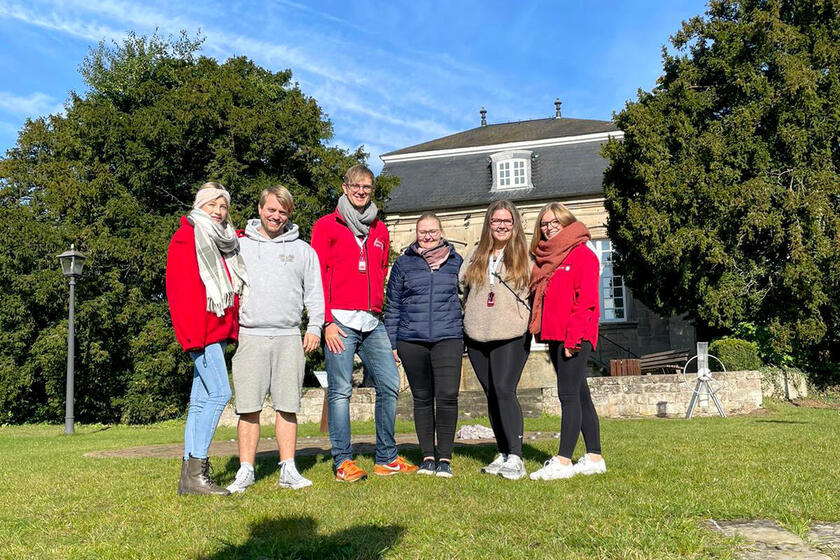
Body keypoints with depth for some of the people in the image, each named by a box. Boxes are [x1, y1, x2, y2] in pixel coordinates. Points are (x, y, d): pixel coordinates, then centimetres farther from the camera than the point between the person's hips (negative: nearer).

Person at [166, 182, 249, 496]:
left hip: (219, 330, 8)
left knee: (201, 401, 6)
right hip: (200, 329, -8)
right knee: (219, 393, -16)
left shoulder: (227, 243, 19)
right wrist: (193, 332, -17)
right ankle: (195, 472, -14)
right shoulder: (186, 237, -2)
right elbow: (180, 290, -10)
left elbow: (232, 290, 29)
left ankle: (190, 475, 9)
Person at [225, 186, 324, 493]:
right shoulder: (239, 246, 12)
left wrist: (314, 327, 1)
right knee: (249, 407, -1)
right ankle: (245, 471, 6)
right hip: (250, 335, 0)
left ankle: (288, 470, 9)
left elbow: (314, 292, 13)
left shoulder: (302, 249, 14)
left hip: (289, 337, 1)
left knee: (287, 406, 2)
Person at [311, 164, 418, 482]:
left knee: (389, 384, 2)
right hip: (340, 321, -5)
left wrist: (381, 311, 11)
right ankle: (343, 462, 3)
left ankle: (386, 458, 13)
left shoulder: (379, 230, 19)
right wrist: (327, 321, -11)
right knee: (341, 390, -4)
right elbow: (317, 276, -3)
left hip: (373, 322, 5)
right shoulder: (327, 226, 4)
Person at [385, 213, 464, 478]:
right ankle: (427, 456, 18)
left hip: (448, 339, -1)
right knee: (422, 399, 7)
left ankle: (445, 458, 1)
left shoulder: (456, 262, 11)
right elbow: (392, 305, 11)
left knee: (447, 396, -11)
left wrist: (467, 338, 11)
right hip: (412, 341, 1)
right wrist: (391, 343, 5)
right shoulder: (403, 263, 10)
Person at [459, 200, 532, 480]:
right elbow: (462, 286, 18)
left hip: (512, 335, -4)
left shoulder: (523, 256, 4)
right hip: (477, 336, 4)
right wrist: (471, 316, 8)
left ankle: (516, 458, -12)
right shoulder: (475, 255, 12)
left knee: (504, 391, -16)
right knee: (491, 394, 8)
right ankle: (503, 454, 18)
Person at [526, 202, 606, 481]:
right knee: (579, 395, 11)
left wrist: (573, 337, -18)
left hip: (575, 337, -8)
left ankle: (563, 461, -8)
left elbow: (586, 300, -13)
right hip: (555, 337, 8)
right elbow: (540, 298, 20)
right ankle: (594, 457, 17)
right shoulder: (546, 257, 19)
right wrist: (540, 328, 8)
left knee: (569, 396, -9)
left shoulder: (582, 253, -5)